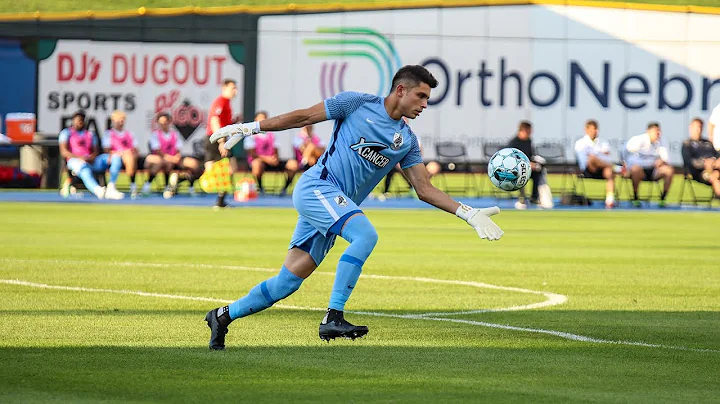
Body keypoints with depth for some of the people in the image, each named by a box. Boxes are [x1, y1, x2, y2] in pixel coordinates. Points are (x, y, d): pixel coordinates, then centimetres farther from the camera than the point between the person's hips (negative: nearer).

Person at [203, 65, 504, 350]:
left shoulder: (407, 140, 13)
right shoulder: (358, 104, -3)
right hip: (316, 186, -7)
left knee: (288, 282, 3)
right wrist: (249, 128, 1)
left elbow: (425, 189, 12)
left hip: (335, 206, 7)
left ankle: (223, 316, 20)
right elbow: (303, 117, 2)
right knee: (366, 234, -30)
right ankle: (333, 318, -31)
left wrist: (470, 214, 2)